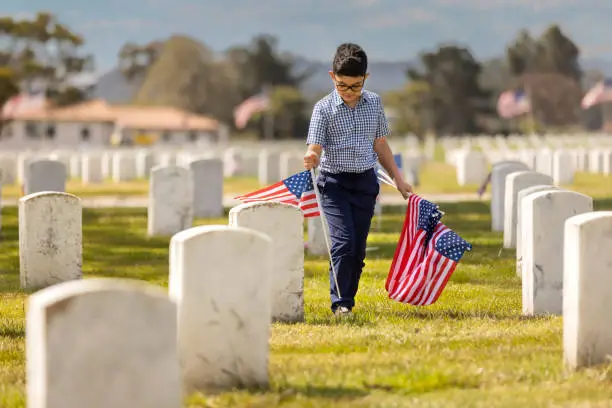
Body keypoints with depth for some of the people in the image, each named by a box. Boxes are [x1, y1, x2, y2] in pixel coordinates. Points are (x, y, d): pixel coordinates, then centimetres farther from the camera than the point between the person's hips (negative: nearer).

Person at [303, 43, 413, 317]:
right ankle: (340, 303, -10)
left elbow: (380, 144, 15)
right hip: (335, 183, -4)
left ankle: (348, 299, 16)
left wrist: (398, 179, 16)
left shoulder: (374, 103, 5)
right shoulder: (324, 108, -7)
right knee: (343, 242, -16)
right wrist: (311, 159, -38)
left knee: (359, 248, 5)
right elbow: (315, 148, -14)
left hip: (366, 181, 4)